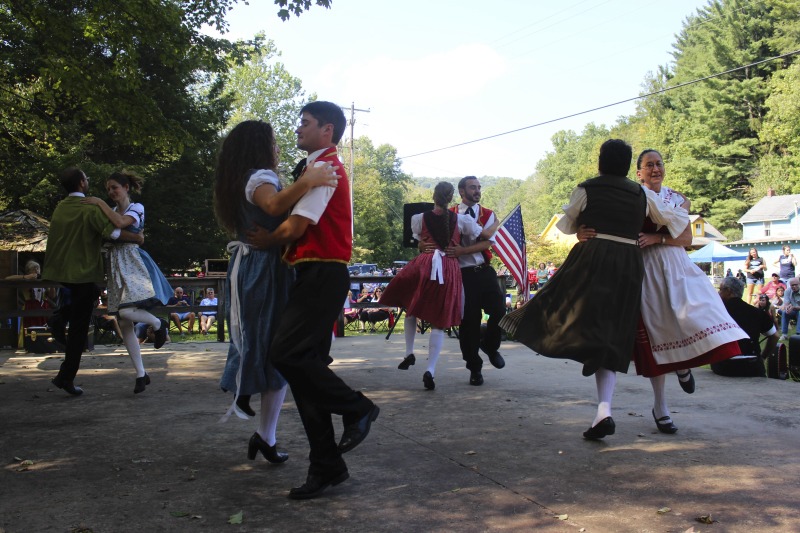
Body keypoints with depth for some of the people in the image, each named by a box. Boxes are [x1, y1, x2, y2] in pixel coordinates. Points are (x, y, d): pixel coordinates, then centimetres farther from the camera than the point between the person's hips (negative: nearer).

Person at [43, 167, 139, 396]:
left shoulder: (60, 207, 9)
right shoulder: (90, 208, -14)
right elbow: (111, 231, -22)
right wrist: (136, 237, -9)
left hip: (60, 269, 7)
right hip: (81, 272, -7)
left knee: (92, 292, 33)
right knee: (79, 329, 1)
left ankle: (61, 317, 10)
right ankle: (66, 377, 2)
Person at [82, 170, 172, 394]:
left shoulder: (136, 208, -1)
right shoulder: (111, 212, 19)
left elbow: (120, 223, -20)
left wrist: (100, 203, -14)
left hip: (132, 264, -6)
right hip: (115, 265, 7)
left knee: (126, 311, -26)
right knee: (125, 325, 2)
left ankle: (158, 323, 6)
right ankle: (141, 374, 8)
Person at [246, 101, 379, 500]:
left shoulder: (324, 168, -8)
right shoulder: (324, 167, 25)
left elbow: (295, 227, -15)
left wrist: (265, 240, 2)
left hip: (322, 275, -10)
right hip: (317, 275, 10)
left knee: (286, 353, -19)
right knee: (306, 365, 7)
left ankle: (356, 408, -1)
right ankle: (326, 467, 11)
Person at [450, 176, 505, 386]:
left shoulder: (488, 215, 9)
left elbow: (487, 243, -6)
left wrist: (462, 250, -19)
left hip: (485, 271, 2)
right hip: (463, 273, -2)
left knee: (499, 311, -8)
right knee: (469, 320, 0)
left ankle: (490, 346, 24)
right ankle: (474, 368, 14)